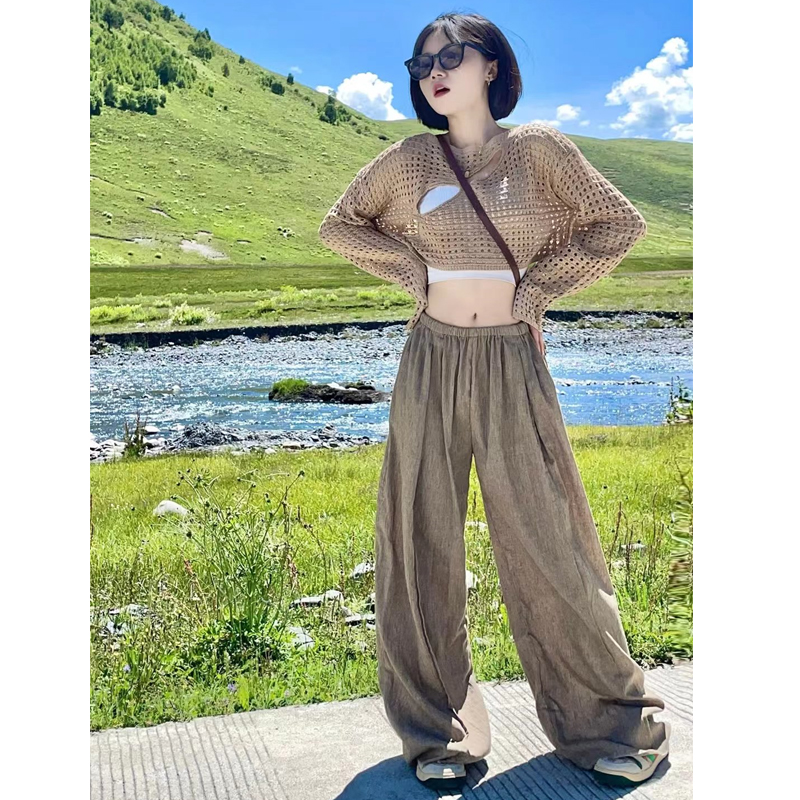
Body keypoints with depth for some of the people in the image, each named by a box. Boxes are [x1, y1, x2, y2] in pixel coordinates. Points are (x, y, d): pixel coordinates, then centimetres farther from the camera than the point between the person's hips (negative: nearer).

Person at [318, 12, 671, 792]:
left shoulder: (538, 148, 0)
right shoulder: (410, 159, 5)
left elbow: (620, 223, 3)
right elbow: (339, 225, 16)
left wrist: (539, 284, -3)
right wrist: (414, 269, 3)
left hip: (513, 365, -2)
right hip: (432, 361, 2)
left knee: (544, 541, 1)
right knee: (424, 543, 4)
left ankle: (606, 720, 19)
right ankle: (438, 732, 19)